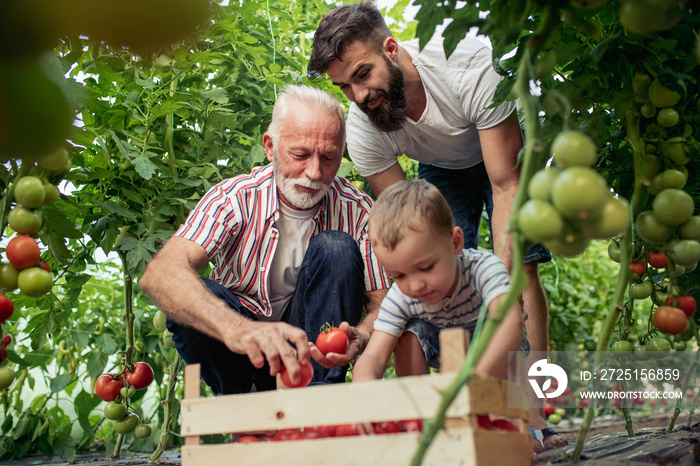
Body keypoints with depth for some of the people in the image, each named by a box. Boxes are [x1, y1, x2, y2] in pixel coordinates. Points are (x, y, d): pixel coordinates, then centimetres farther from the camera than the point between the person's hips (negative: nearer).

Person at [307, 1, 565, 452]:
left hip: (503, 149, -2)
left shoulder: (469, 65, -40)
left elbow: (507, 183, -37)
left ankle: (533, 415, -20)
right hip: (441, 168, 3)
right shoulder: (362, 129, -28)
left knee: (520, 264, -20)